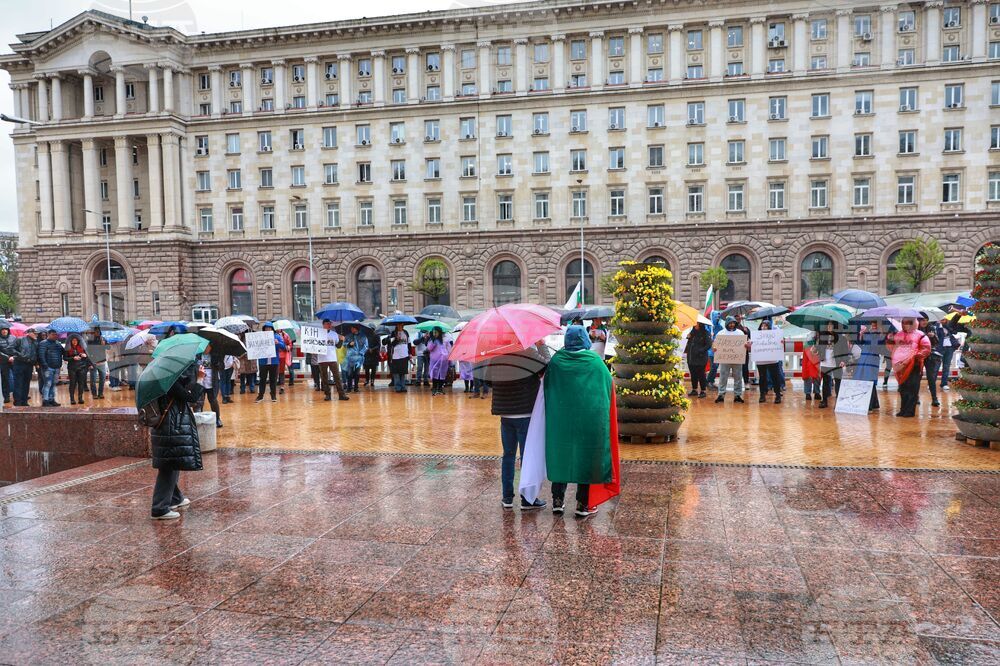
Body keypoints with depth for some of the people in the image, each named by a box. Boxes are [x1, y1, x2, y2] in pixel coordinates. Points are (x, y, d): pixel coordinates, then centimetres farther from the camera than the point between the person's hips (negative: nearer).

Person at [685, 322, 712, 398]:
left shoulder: (706, 333, -10)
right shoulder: (693, 331, 10)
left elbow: (709, 345, -14)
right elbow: (689, 342, 20)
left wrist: (700, 351, -19)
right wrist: (688, 337, 0)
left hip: (700, 358, -6)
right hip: (691, 357, 7)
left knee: (701, 374, 0)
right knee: (693, 374, 12)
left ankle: (703, 391, 9)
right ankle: (694, 390, 23)